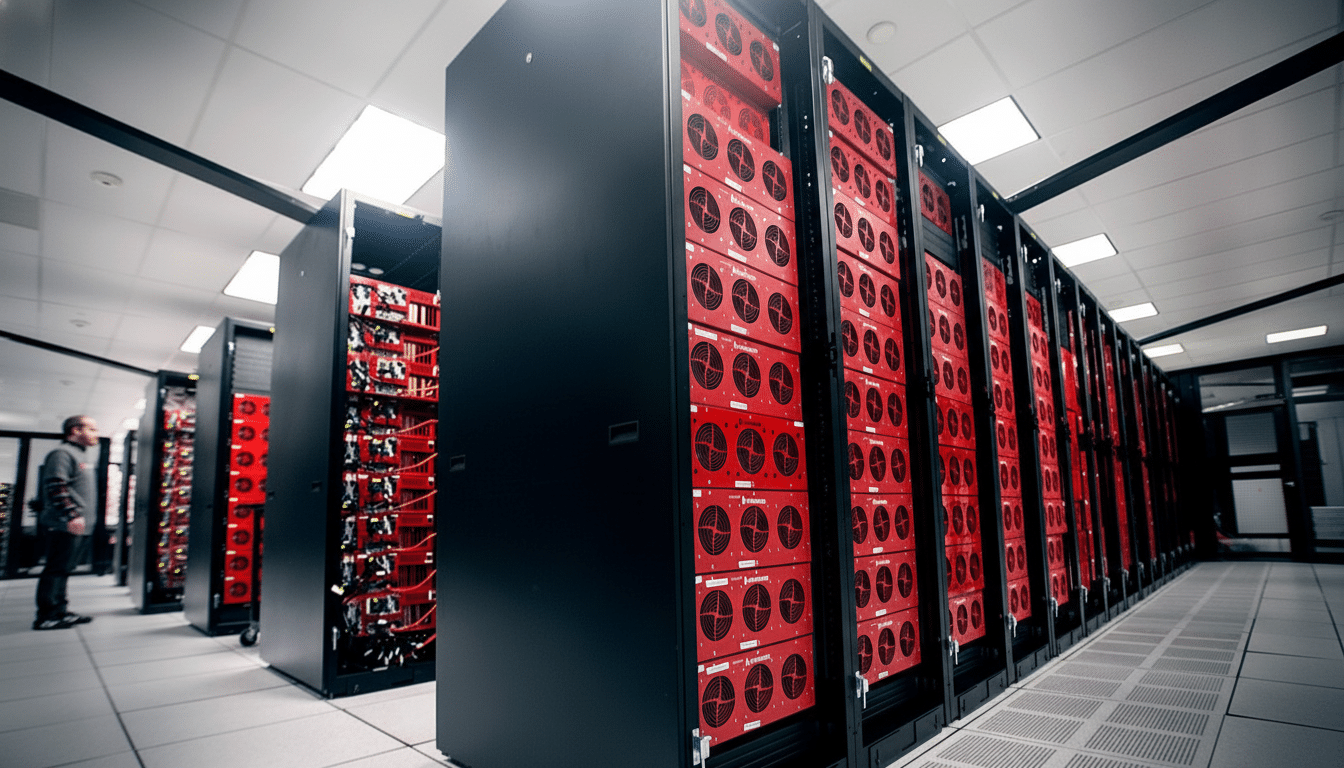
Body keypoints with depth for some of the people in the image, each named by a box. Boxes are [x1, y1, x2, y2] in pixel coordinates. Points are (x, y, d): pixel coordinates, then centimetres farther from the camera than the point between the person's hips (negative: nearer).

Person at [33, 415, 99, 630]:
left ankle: (60, 612, 20)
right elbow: (55, 486, -20)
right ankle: (46, 617, -2)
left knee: (63, 570, 14)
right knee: (56, 569, -6)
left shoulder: (83, 456, 21)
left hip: (80, 526, 10)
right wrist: (71, 515, -24)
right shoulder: (62, 453, -10)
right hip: (65, 526, -10)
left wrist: (87, 517, 26)